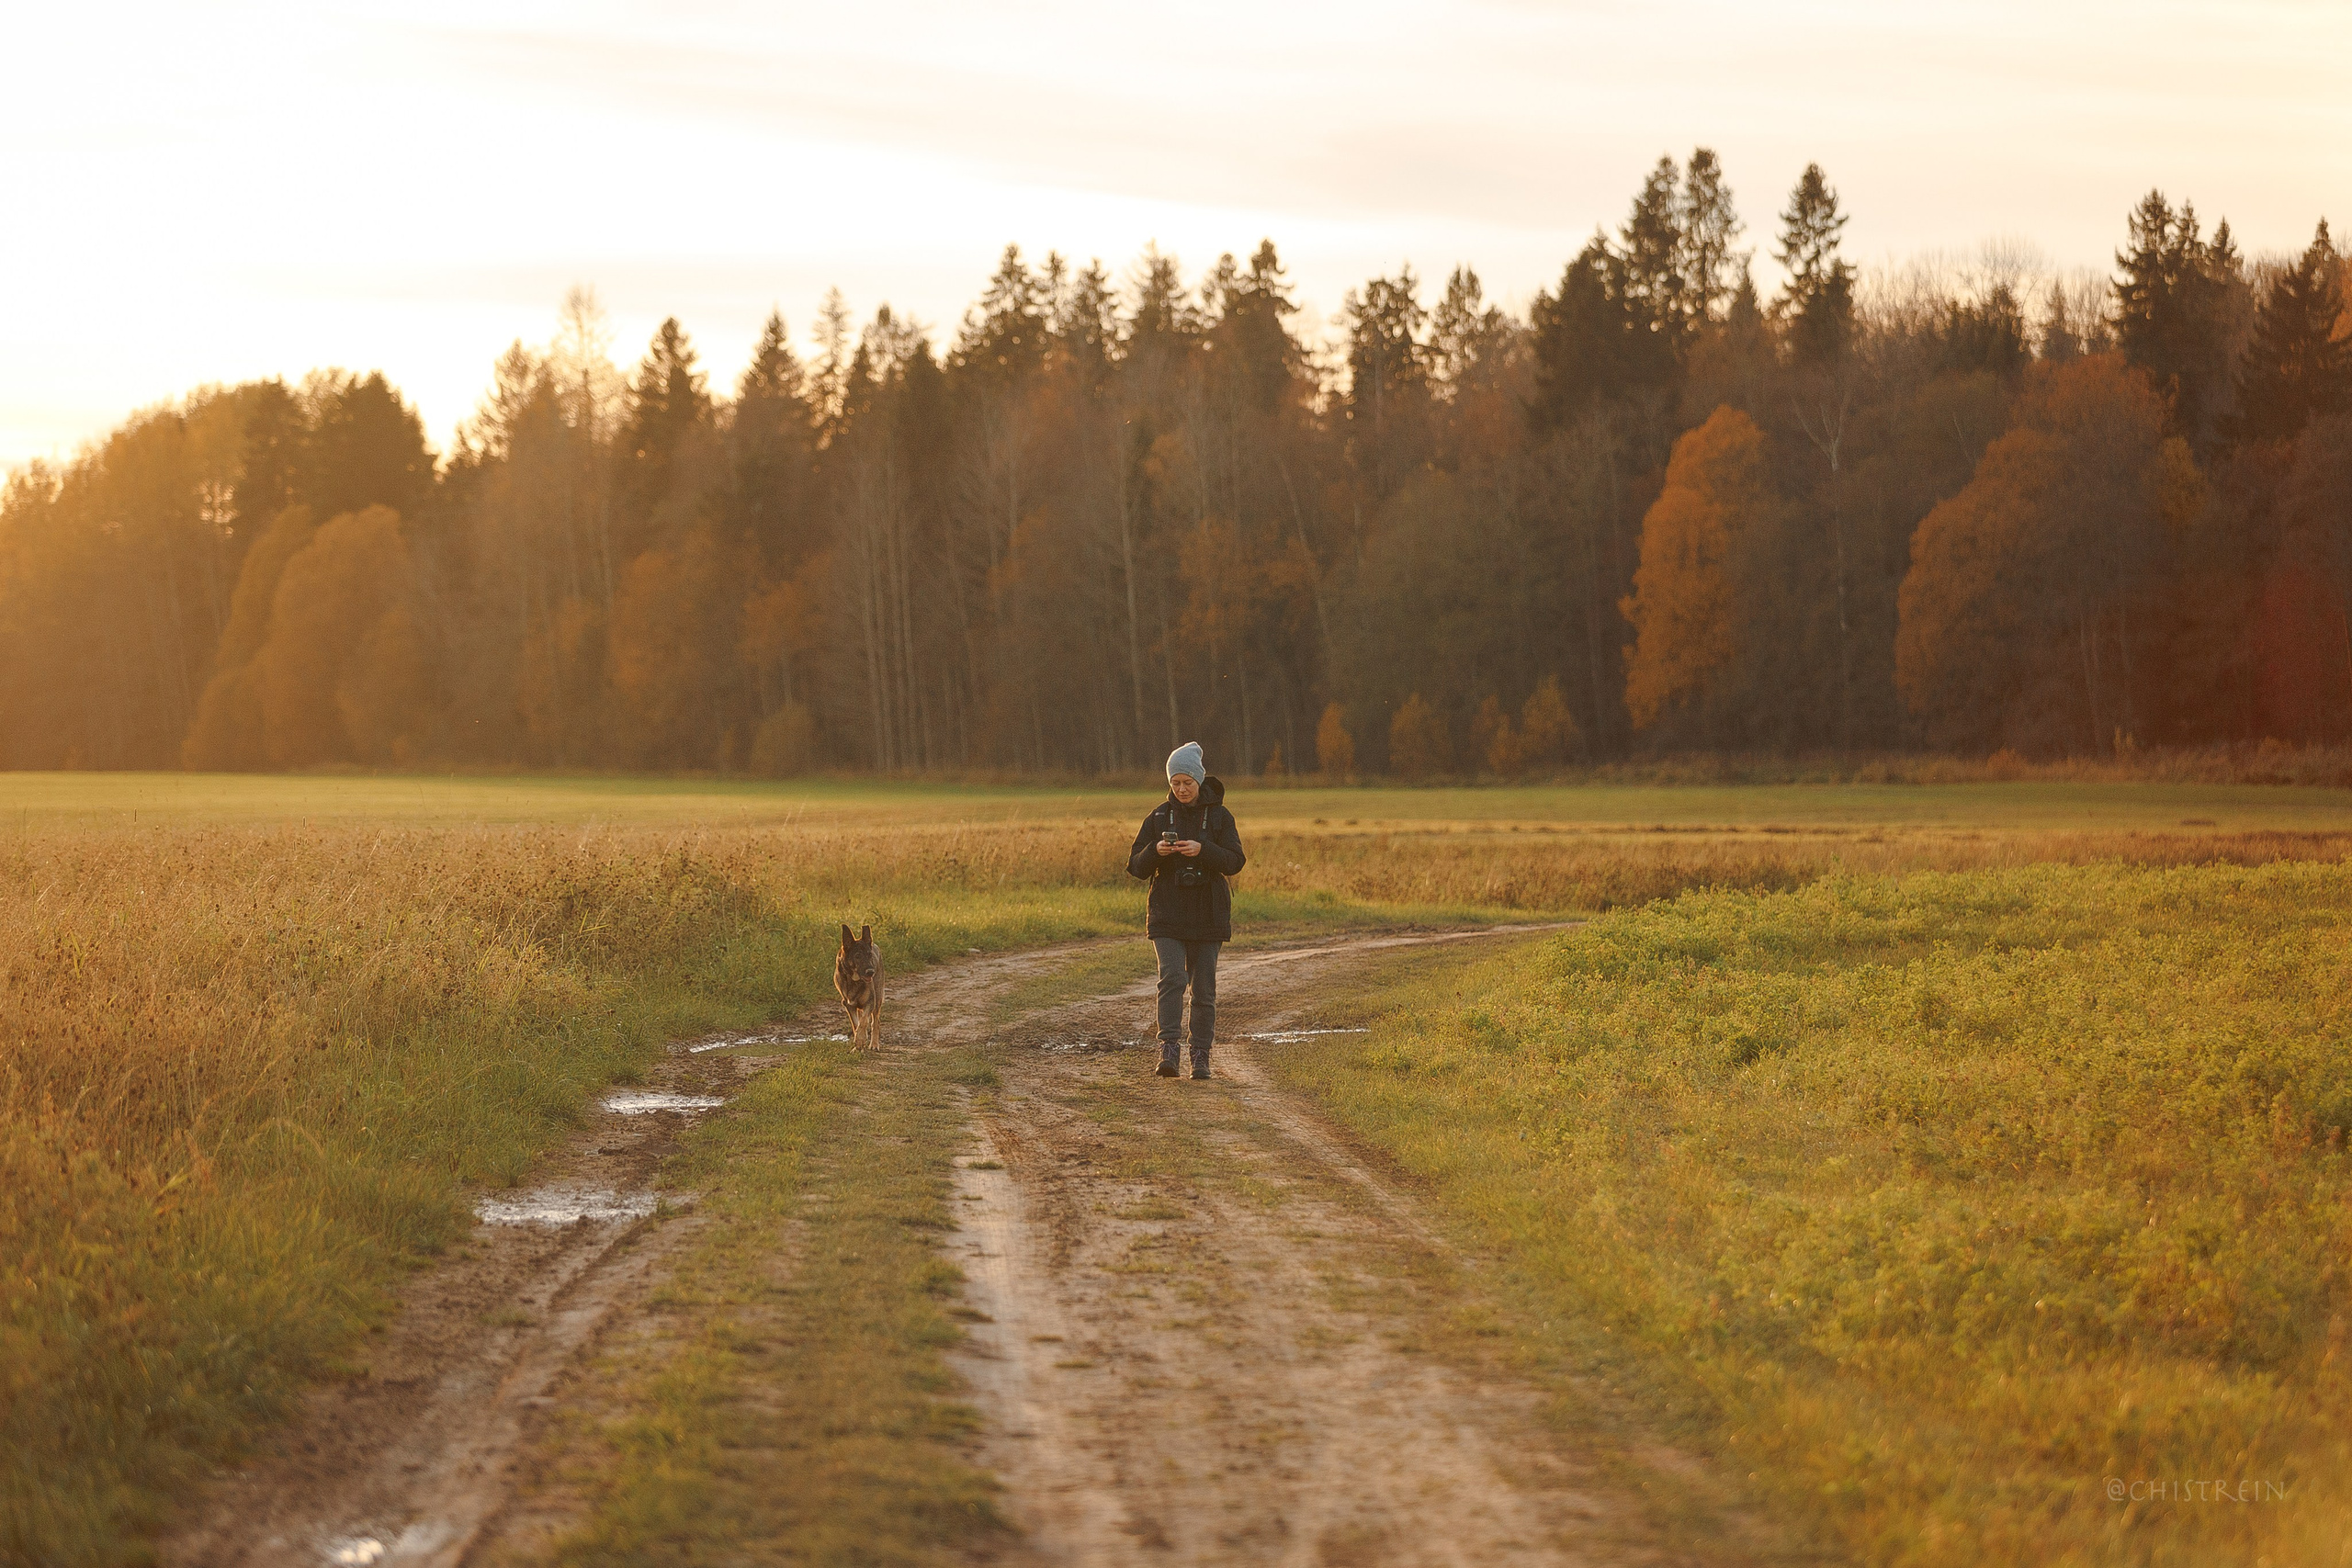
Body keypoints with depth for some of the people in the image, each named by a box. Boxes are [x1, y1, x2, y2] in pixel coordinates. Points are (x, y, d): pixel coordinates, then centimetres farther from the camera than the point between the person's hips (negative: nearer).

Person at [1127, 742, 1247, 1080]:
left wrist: (1202, 850, -24)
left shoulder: (1219, 816, 2)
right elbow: (1136, 867, 4)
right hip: (1167, 916, 0)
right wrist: (1155, 852, -17)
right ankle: (1169, 1050, -22)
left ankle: (1201, 1056, 13)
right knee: (1172, 978, -17)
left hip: (1208, 916, 0)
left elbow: (1235, 862, -8)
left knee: (1203, 988, 4)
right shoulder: (1159, 817, 5)